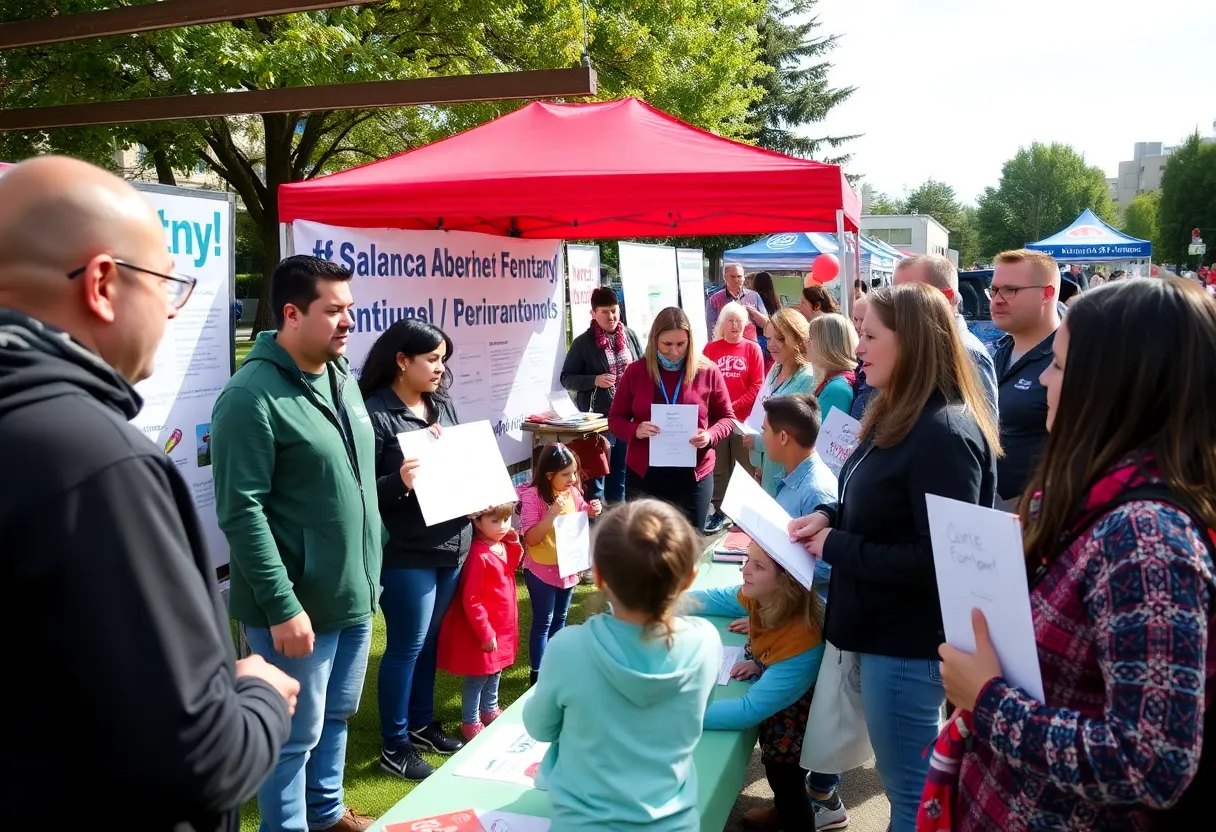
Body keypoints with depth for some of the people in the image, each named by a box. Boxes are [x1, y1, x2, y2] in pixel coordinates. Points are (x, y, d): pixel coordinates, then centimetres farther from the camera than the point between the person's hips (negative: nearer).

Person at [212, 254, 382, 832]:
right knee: (295, 735, 7)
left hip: (354, 594, 8)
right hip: (297, 605, -8)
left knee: (336, 718, 23)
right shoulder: (253, 395, -19)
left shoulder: (341, 376, 7)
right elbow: (241, 512, -21)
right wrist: (281, 607, -22)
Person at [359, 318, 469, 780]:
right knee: (406, 645, 3)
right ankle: (393, 745, 20)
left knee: (430, 638, 19)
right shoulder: (374, 413, -15)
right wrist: (399, 483, -32)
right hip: (406, 552, -7)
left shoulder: (443, 405, 7)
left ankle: (421, 723, 36)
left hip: (452, 543, 7)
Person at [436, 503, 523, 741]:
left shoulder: (504, 547, 0)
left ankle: (489, 709, 43)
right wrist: (485, 633, -20)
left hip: (503, 625, 9)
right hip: (482, 631, -9)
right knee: (478, 677, 7)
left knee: (495, 671, 24)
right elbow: (471, 601, -25)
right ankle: (470, 722, 23)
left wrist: (514, 542, -1)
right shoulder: (479, 555, -27)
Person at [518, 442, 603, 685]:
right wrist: (553, 513, -31)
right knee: (543, 622, 3)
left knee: (559, 619, 18)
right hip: (542, 570, -6)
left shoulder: (573, 492, -2)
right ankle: (538, 674, 14)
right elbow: (531, 538, -22)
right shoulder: (532, 496, -19)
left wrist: (590, 513, -8)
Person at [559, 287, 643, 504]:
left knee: (622, 471, 16)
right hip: (598, 417, -4)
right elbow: (566, 378, -3)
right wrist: (594, 381, -18)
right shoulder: (583, 342, -6)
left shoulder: (630, 336, 5)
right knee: (596, 472, 1)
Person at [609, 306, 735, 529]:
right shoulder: (636, 371, 0)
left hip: (693, 475, 0)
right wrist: (636, 431, -16)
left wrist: (710, 436, -15)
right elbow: (615, 419, 6)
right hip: (643, 474, 1)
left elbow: (727, 418, 7)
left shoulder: (707, 371, -2)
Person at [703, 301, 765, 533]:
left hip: (744, 419, -1)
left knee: (747, 468, 5)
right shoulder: (711, 348, 5)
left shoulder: (752, 349, 2)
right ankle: (718, 511, 18)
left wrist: (734, 406, -12)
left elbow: (757, 387, -3)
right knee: (719, 469, 8)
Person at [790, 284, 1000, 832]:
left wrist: (837, 548, -19)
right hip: (887, 628, 10)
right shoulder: (899, 416, 9)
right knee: (910, 783, 24)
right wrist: (829, 516, 1)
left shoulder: (944, 434, -23)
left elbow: (939, 559, -26)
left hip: (910, 640, -10)